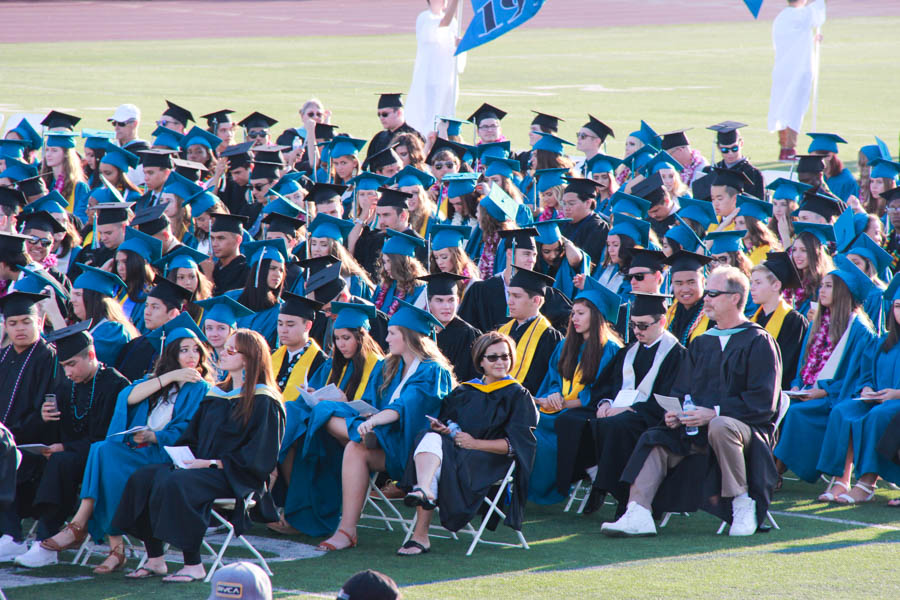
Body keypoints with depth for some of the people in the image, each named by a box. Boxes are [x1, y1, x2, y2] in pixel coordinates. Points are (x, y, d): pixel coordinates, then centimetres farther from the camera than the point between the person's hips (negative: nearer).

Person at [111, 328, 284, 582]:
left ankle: (193, 565, -26)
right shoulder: (216, 395, 18)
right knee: (143, 478, -13)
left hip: (236, 477, -8)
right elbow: (193, 437, 22)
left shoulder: (264, 402, -7)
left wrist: (213, 463, -17)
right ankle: (155, 559, -13)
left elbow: (260, 457, -14)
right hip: (203, 467, 8)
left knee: (173, 484, -33)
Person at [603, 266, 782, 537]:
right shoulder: (701, 344, 19)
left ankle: (743, 505, -25)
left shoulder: (758, 342, -2)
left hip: (747, 427, -6)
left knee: (720, 428, -39)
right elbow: (682, 390, 17)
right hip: (698, 428, 6)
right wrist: (675, 412, -7)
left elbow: (763, 402, -12)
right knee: (654, 439, -16)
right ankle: (638, 514, -31)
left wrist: (715, 413, -21)